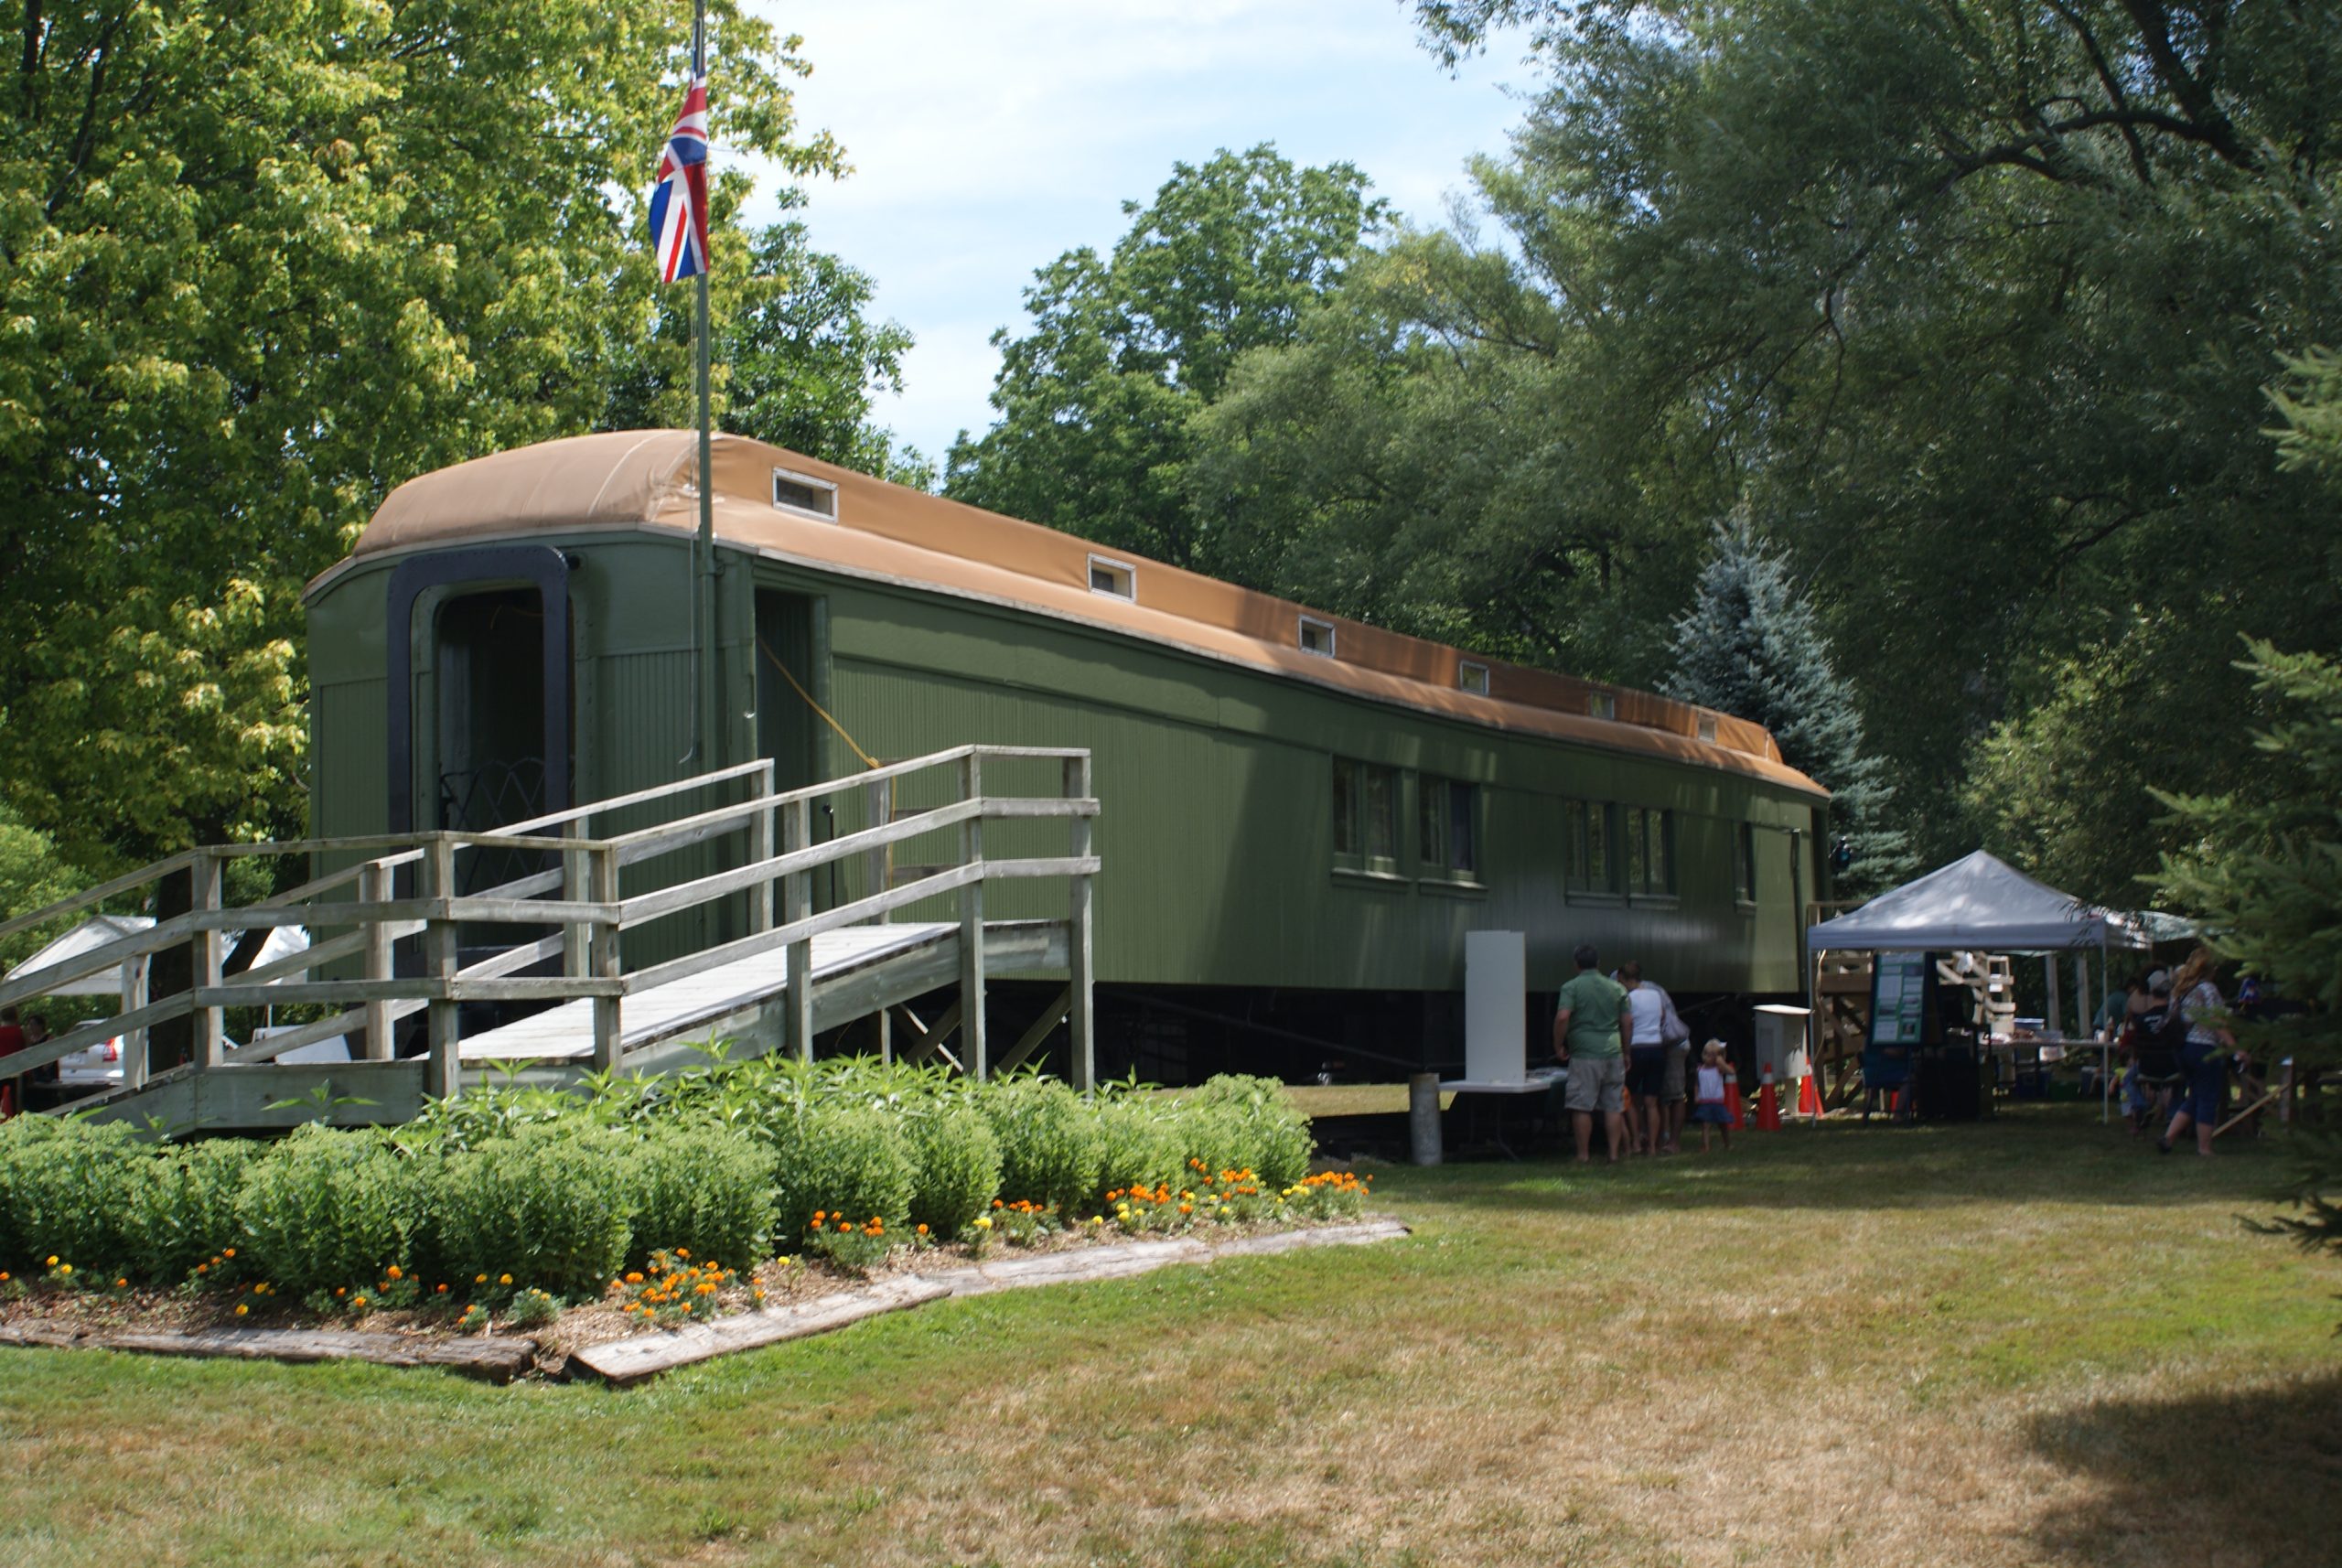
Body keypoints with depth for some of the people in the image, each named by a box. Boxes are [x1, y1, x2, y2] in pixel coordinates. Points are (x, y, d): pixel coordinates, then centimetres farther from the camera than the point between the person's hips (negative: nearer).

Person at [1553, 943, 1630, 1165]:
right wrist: (1625, 1053, 21)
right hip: (1613, 1053, 4)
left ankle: (1584, 1155, 2)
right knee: (1613, 1106, 7)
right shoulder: (1616, 988, 11)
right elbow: (1628, 1022, 12)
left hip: (1584, 1055, -4)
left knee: (1582, 1107, 1)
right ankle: (1614, 1153, 6)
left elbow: (1562, 1017, -15)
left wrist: (1558, 1046, -3)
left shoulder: (1572, 987, -3)